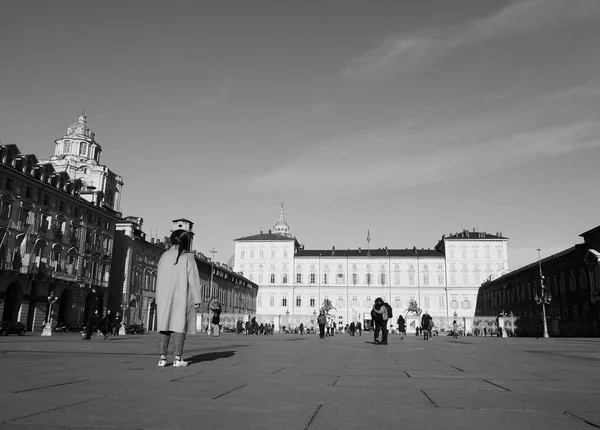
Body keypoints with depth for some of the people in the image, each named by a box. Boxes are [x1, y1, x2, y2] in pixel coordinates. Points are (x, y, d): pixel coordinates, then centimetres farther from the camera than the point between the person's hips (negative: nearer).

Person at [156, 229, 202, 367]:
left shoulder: (164, 256, 7)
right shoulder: (187, 257, -5)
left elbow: (159, 279, 8)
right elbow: (193, 279, -8)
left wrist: (159, 299, 13)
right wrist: (197, 299, -5)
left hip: (165, 297, 4)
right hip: (182, 297, -4)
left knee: (164, 327, 6)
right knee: (180, 326, -2)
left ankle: (162, 358, 3)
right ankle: (178, 359, -4)